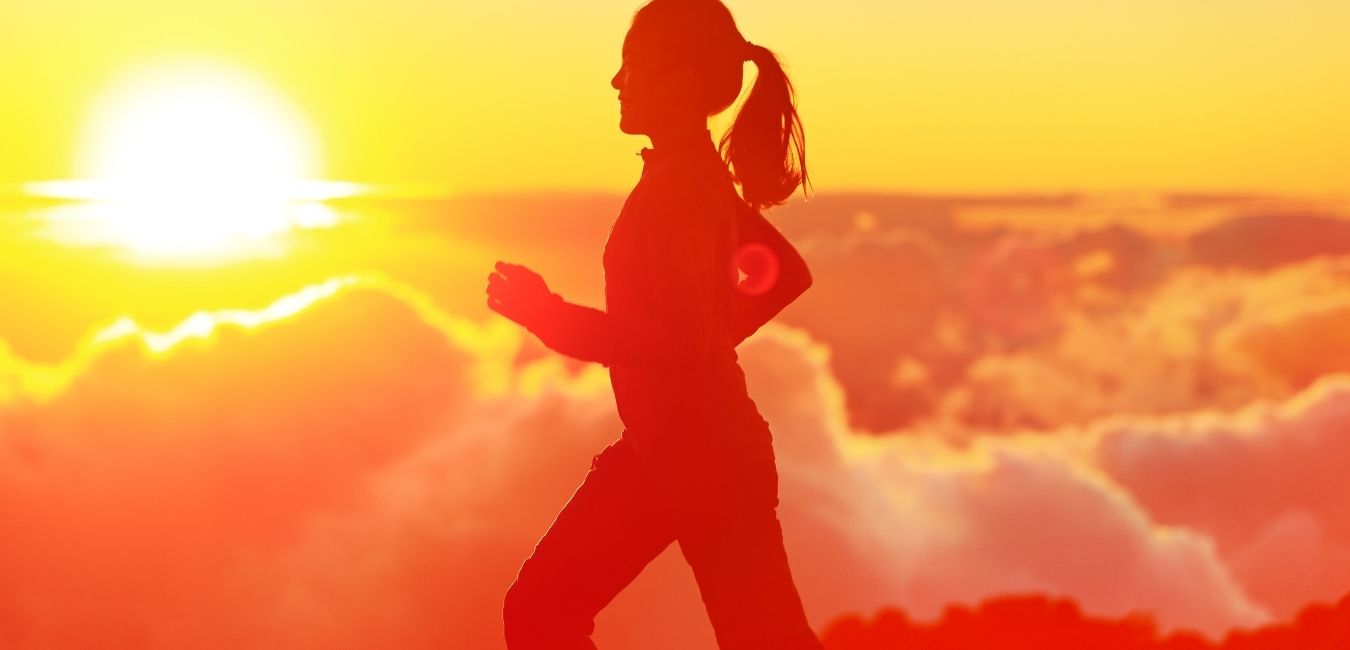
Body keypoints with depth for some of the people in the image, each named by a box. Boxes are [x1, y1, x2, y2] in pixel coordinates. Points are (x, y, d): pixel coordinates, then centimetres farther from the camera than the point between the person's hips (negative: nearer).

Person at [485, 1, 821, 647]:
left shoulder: (680, 186, -19)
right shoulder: (698, 176, 10)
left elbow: (678, 340, -26)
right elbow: (787, 271, 21)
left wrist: (550, 317, -21)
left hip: (705, 452, -10)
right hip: (664, 445, 10)